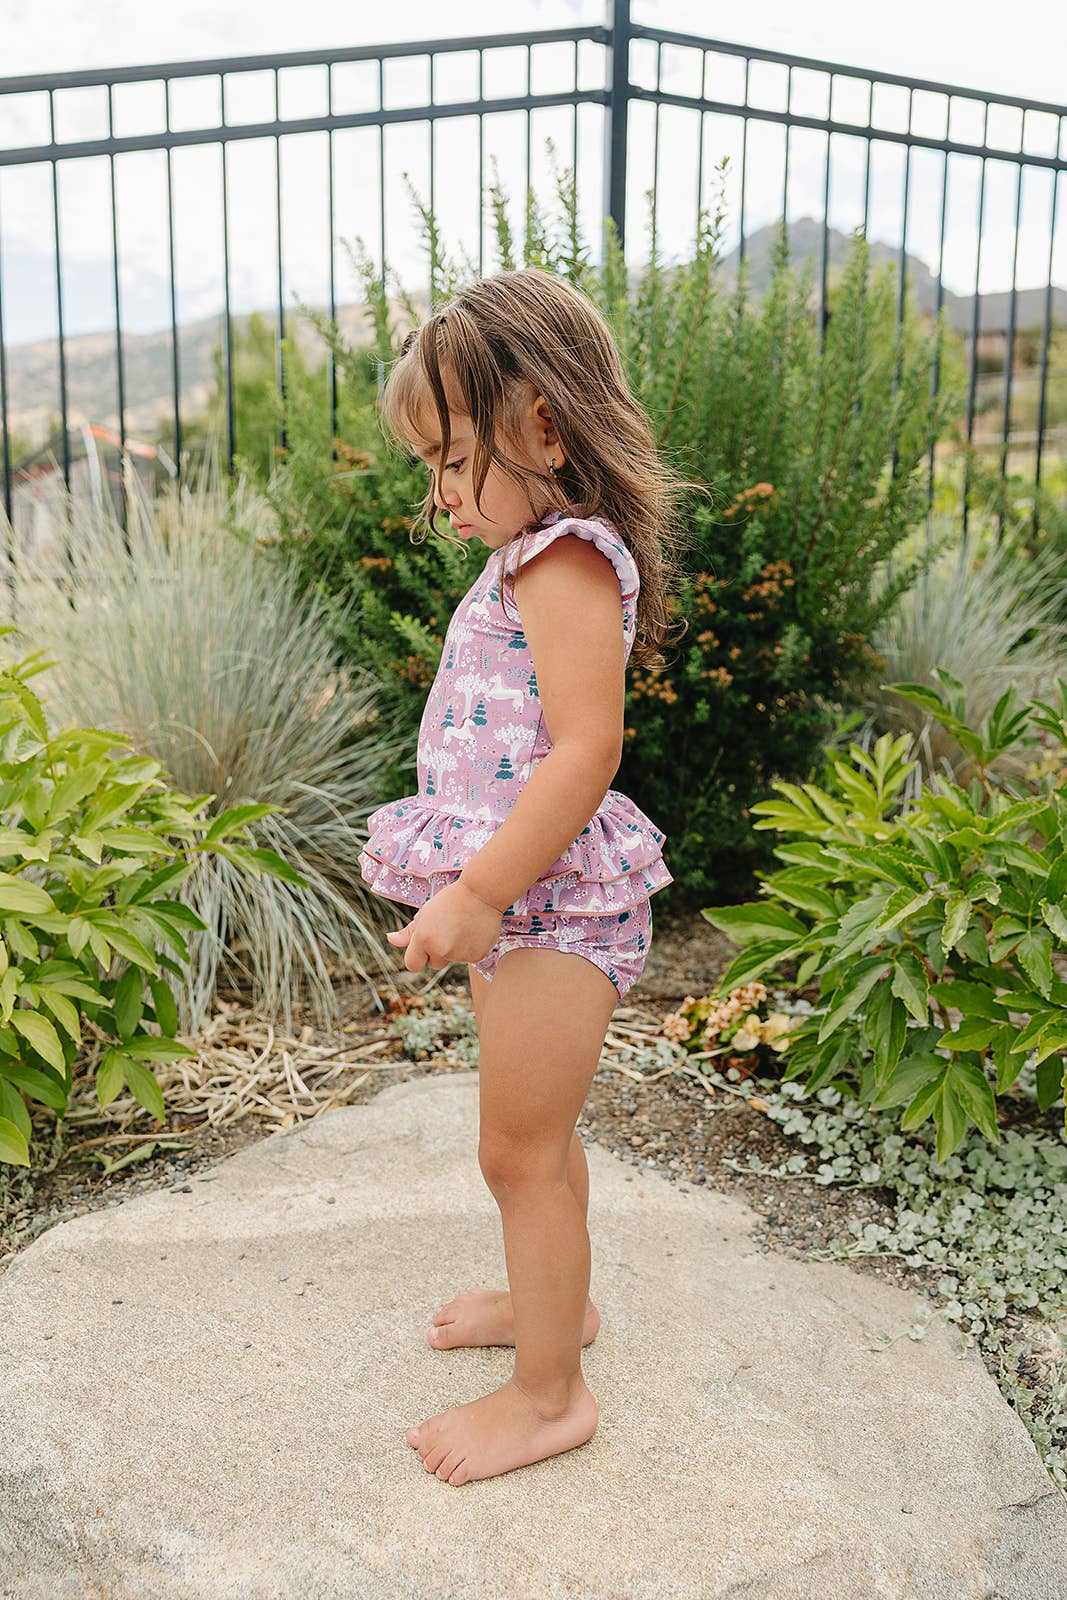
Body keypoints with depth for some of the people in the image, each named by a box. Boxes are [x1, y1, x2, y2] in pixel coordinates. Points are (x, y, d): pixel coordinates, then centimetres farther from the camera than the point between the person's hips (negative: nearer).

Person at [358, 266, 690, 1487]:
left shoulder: (565, 559, -18)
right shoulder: (536, 557, 14)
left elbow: (585, 752, -27)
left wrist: (479, 892, -26)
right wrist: (474, 888, 20)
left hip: (550, 901, -10)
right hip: (526, 897, 10)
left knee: (520, 1150, 3)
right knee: (530, 1137, 24)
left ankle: (548, 1394, 20)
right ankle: (554, 1298, 45)